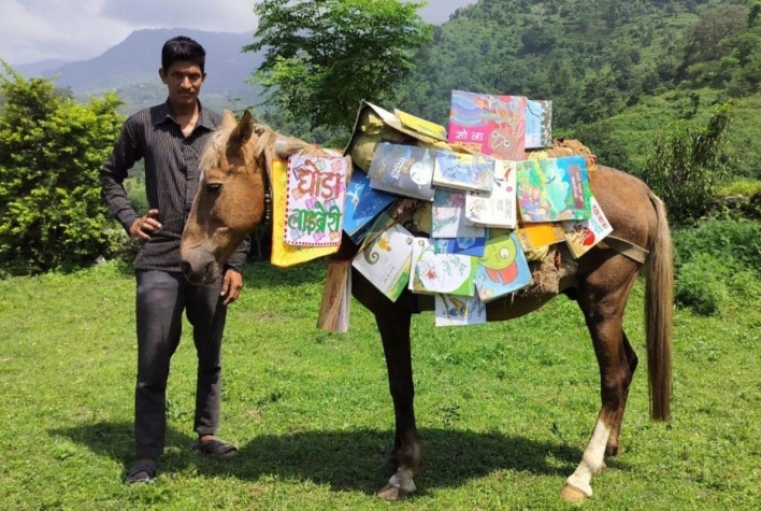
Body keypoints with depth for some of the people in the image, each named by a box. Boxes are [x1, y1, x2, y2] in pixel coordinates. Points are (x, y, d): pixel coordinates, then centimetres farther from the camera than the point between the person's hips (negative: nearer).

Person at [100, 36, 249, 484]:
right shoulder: (142, 126, 3)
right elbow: (111, 177, 16)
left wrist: (236, 263, 0)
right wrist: (129, 219, 0)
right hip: (159, 264, -1)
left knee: (211, 357, 14)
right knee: (153, 363, 1)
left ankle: (207, 433, 31)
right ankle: (148, 455, 13)